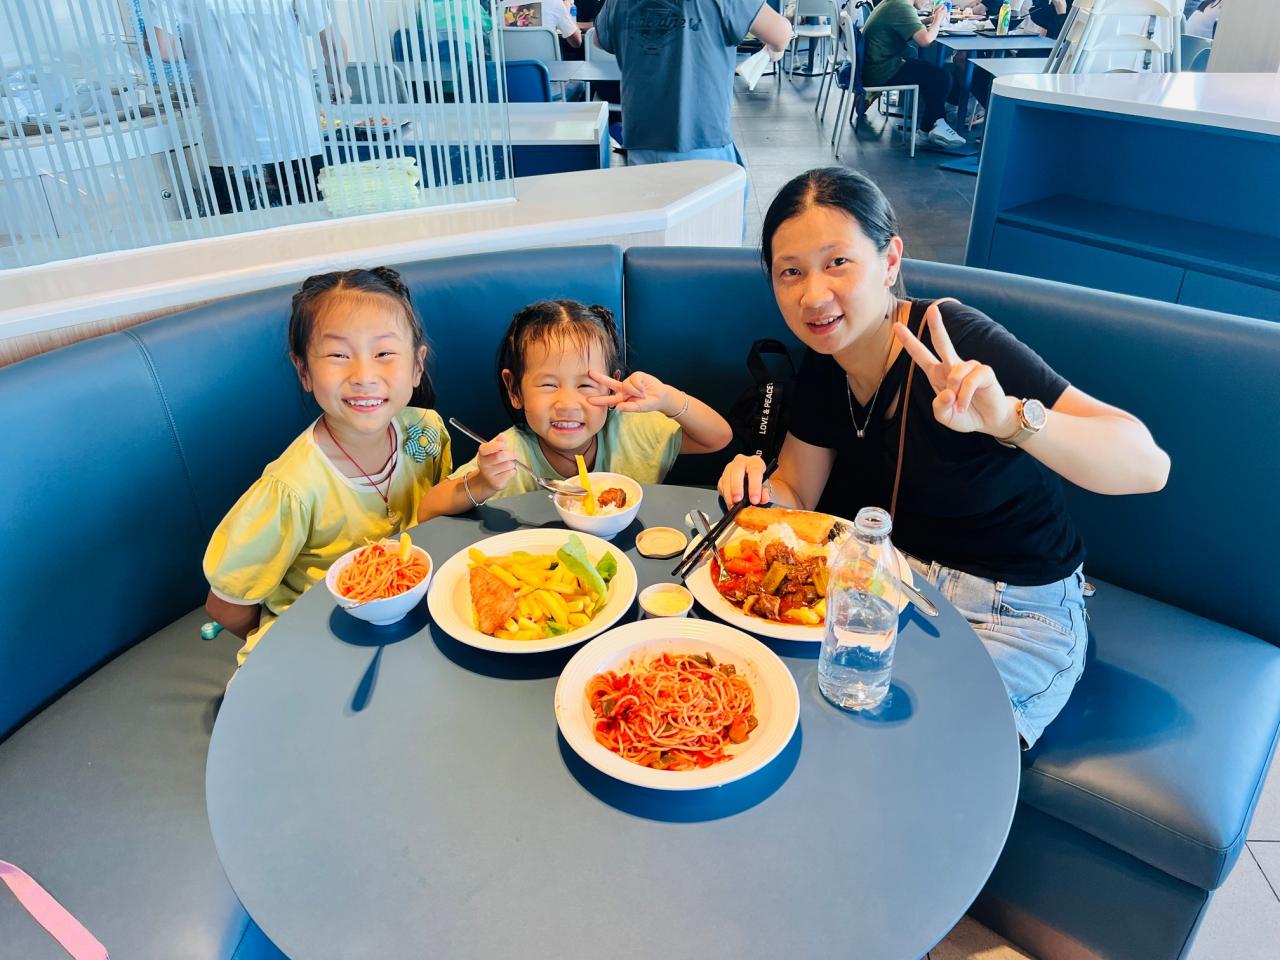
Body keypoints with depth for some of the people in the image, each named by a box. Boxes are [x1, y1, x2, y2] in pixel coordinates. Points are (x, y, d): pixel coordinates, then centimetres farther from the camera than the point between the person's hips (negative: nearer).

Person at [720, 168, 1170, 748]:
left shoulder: (960, 344, -25)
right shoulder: (825, 363, -5)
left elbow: (1147, 466, -31)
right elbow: (797, 496, 3)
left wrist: (1006, 418, -48)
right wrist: (758, 489, -20)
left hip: (1014, 615, -5)